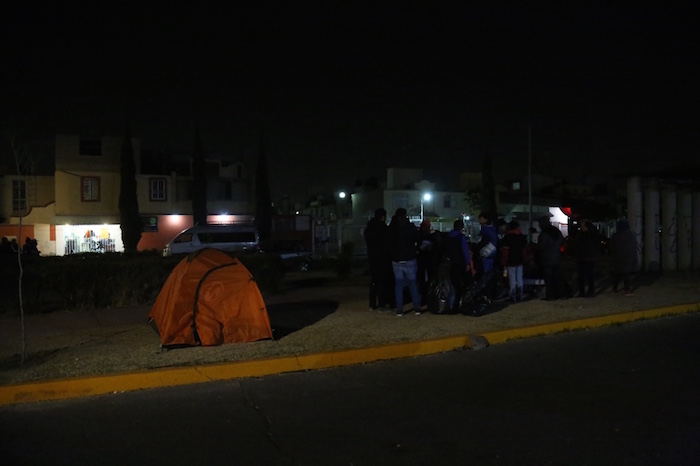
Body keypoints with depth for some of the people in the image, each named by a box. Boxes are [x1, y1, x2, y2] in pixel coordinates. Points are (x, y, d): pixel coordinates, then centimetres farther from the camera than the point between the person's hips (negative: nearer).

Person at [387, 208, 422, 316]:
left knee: (398, 284, 6)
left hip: (396, 260, 2)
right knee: (413, 283, 8)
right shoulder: (411, 227, -7)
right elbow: (417, 240, 2)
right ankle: (417, 307, 7)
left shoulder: (391, 228, -1)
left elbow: (388, 243, 6)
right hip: (410, 260, -2)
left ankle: (399, 309, 2)